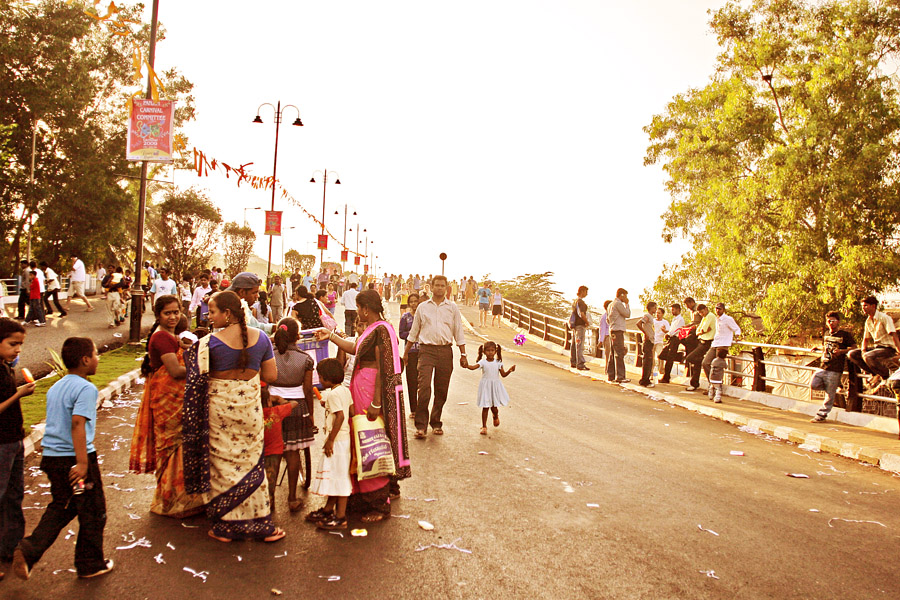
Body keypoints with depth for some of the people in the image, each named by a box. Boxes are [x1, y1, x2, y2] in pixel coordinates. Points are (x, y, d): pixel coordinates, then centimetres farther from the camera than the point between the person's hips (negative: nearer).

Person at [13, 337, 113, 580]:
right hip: (74, 458, -8)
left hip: (51, 457, 8)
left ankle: (28, 550, 6)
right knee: (92, 512, 8)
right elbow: (78, 423, -26)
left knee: (59, 507, 23)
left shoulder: (55, 387, 11)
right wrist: (82, 462, -27)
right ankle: (91, 564, 19)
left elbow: (54, 423, 18)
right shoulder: (86, 388, -16)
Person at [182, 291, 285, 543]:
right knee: (251, 463, 13)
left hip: (219, 406, -2)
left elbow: (197, 378, -10)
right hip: (250, 406, 3)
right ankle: (259, 524, 19)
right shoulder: (260, 338, -4)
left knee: (223, 463, 10)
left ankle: (226, 526, 20)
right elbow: (271, 375, 1)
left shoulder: (210, 342, -13)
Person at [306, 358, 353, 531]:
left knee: (339, 475, -4)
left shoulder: (333, 394, -17)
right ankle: (328, 510, 31)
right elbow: (351, 412, 12)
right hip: (343, 437, 10)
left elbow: (340, 416, -26)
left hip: (337, 439, -10)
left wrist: (330, 440, -23)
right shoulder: (345, 390, 9)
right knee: (334, 475, 19)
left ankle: (340, 518, 3)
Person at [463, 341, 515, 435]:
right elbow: (474, 367, -23)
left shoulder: (498, 363, 2)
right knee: (485, 407, -2)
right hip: (485, 387, -2)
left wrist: (510, 370, -14)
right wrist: (466, 365, -42)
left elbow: (503, 374, 3)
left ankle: (496, 416, 41)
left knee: (494, 406, 5)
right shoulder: (483, 362, -6)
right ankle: (484, 426, 9)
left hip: (495, 386, 2)